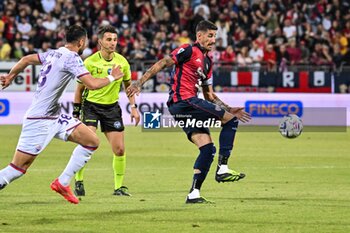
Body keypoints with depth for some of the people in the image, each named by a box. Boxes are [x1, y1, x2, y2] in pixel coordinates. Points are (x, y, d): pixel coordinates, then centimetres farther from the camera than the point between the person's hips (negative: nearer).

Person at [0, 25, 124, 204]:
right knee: (19, 168, -8)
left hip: (55, 116, 10)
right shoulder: (72, 58, -16)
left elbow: (26, 59, 21)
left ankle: (62, 183, 12)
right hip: (39, 120, -10)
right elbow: (92, 84, -23)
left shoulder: (53, 54, 10)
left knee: (92, 141, 6)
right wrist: (112, 77, -6)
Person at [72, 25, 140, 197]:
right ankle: (79, 181, -1)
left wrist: (133, 107, 5)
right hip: (91, 105, -3)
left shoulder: (122, 61, -2)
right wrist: (76, 113, -4)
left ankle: (119, 187, 13)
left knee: (119, 149, -1)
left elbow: (128, 85, 13)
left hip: (112, 107, 3)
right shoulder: (90, 62, -12)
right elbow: (80, 88, -3)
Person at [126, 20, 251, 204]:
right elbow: (162, 64, -8)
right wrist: (140, 83, -16)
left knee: (208, 149, 4)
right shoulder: (189, 51, -3)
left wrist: (229, 110, 21)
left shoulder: (207, 62, 23)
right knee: (230, 120, -10)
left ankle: (194, 193, 4)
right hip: (184, 101, -9)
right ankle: (222, 169, -11)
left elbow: (209, 95, 28)